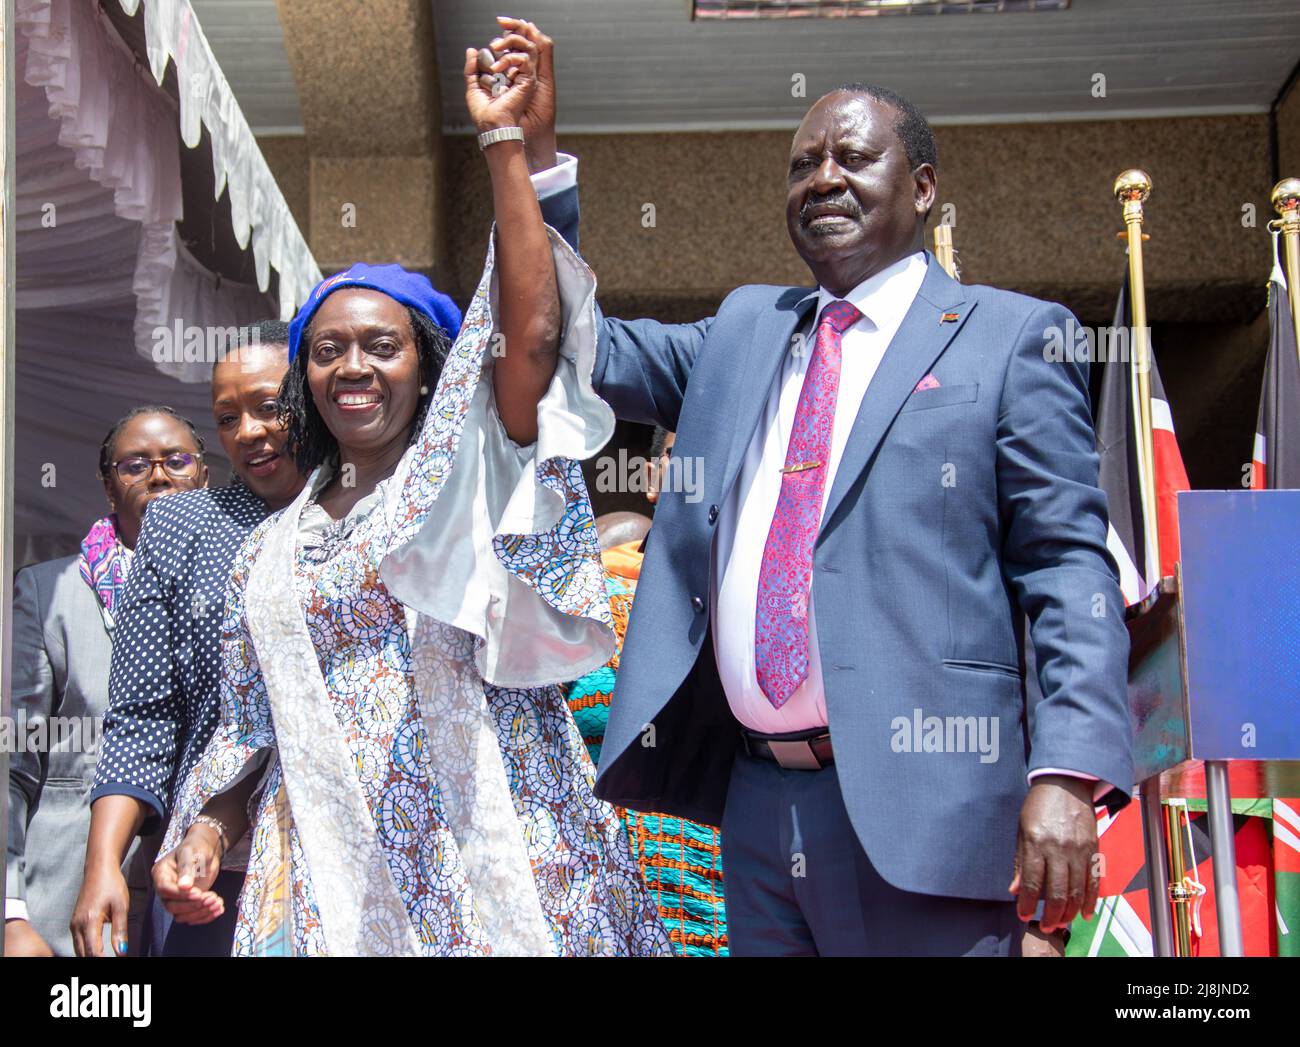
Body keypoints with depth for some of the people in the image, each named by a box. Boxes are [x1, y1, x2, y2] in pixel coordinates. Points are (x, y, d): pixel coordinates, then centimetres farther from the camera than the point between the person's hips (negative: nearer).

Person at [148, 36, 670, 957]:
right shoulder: (273, 549, 16)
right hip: (327, 871, 4)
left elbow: (531, 335, -13)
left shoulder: (472, 473, 3)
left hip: (489, 849, -3)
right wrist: (206, 831, 0)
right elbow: (252, 724, 17)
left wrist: (504, 138, -14)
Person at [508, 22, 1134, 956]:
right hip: (757, 800, 5)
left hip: (918, 807, -5)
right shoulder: (743, 329, 17)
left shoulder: (1009, 336, 1)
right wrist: (536, 154, 7)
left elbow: (1069, 569, -5)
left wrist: (1065, 775, -16)